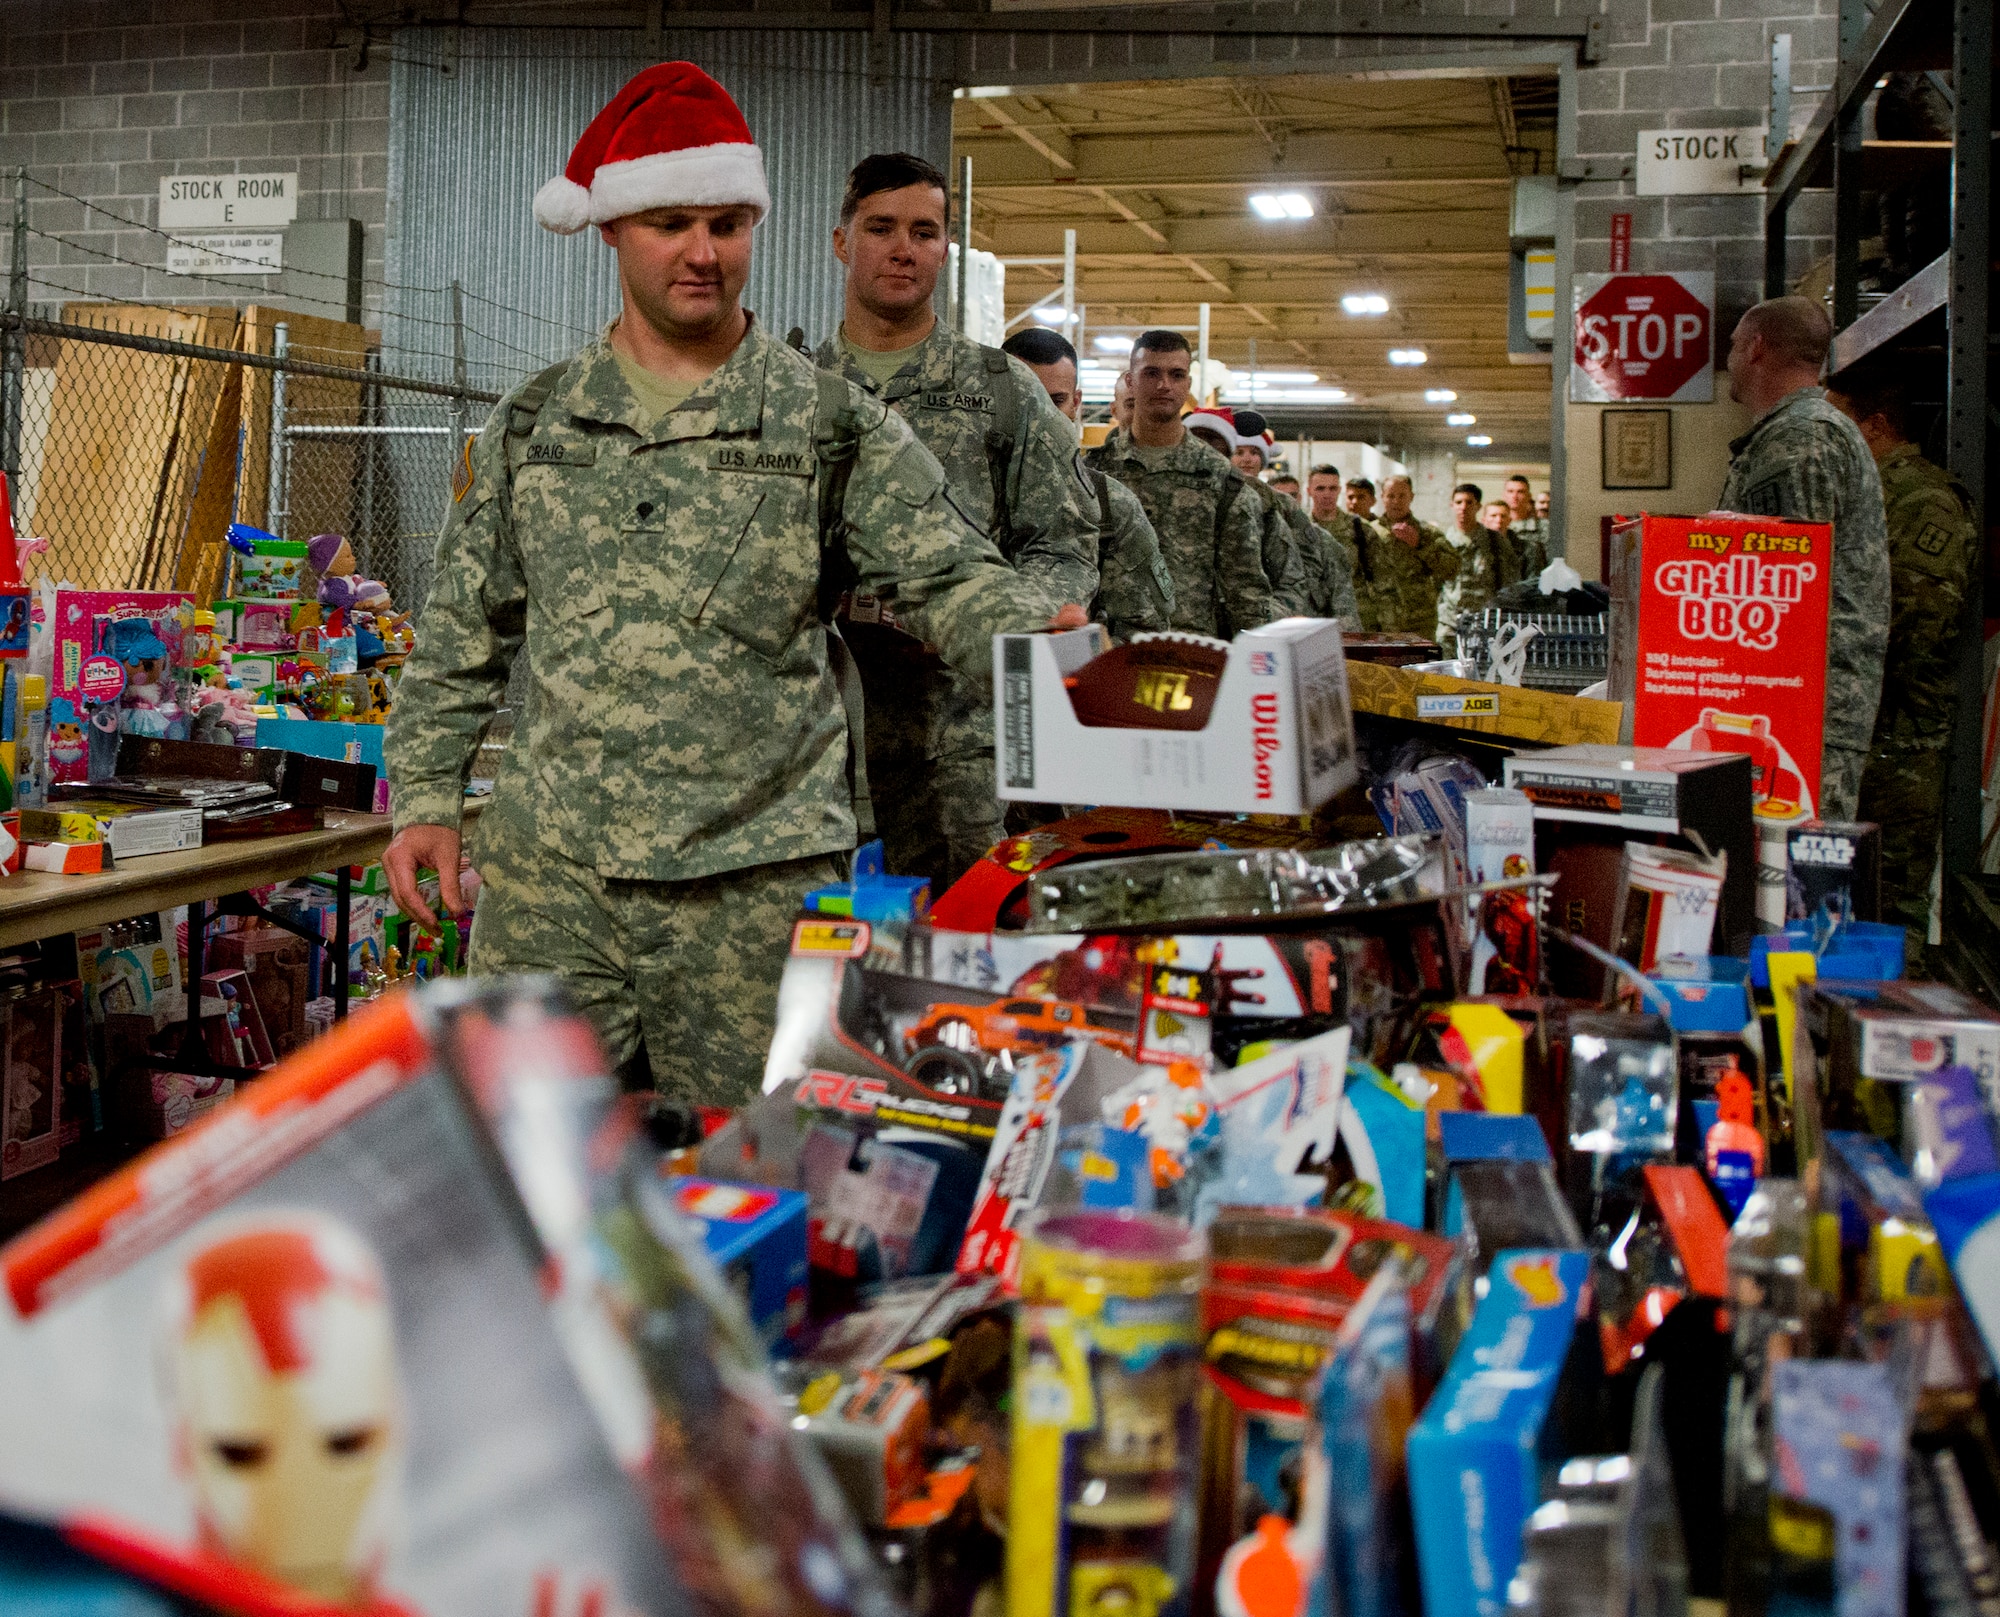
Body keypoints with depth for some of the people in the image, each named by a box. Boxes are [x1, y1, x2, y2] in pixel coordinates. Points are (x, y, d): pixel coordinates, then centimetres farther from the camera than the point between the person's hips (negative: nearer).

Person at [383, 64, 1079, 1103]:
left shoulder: (835, 428, 3)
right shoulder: (531, 425, 11)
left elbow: (950, 578, -3)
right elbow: (462, 632, 15)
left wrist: (1042, 639, -24)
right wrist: (425, 800, 8)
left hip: (755, 888, -2)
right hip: (545, 877, 2)